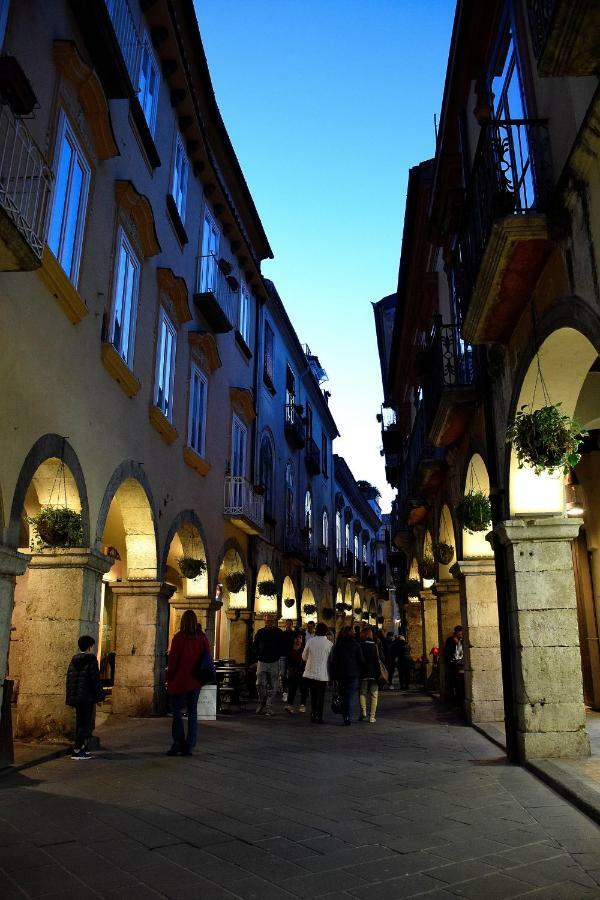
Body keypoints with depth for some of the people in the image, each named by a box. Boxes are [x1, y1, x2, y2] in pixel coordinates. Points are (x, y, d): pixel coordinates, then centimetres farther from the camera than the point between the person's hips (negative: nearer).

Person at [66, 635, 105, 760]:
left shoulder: (74, 660, 11)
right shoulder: (91, 660, -12)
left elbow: (69, 679, 13)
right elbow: (95, 680, -14)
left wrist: (70, 697, 18)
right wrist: (100, 697, -7)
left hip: (75, 697, 8)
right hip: (87, 698, -8)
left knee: (80, 723, 17)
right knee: (86, 724, -1)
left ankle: (82, 749, 24)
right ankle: (77, 751, -5)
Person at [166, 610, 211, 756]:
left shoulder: (178, 638, -11)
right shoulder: (202, 638, 0)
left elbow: (173, 660, -9)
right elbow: (208, 658, 4)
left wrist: (169, 679, 1)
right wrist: (202, 676, 13)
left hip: (180, 681, -4)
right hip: (196, 681, 4)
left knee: (177, 712, 7)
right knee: (192, 712, 10)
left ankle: (178, 744, 2)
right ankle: (189, 747, 10)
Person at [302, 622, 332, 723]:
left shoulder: (310, 641, -6)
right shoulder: (329, 643, -11)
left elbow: (304, 656, 5)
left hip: (311, 672, 2)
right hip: (323, 673, -2)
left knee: (313, 695, 15)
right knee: (321, 695, 7)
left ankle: (313, 715, 16)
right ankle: (319, 716, 5)